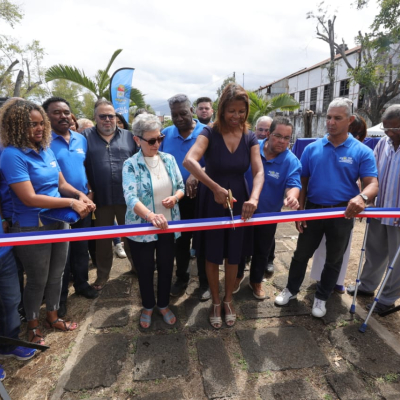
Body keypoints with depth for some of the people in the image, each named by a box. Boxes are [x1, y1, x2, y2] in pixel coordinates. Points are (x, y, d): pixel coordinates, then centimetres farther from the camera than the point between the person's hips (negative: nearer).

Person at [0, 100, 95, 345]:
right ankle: (33, 326, 39)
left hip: (58, 222, 7)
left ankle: (53, 317, 43)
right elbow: (29, 198, -25)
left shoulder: (46, 149, 2)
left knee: (56, 274, 20)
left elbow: (61, 183, 8)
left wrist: (80, 195, -12)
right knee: (38, 280, 12)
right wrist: (71, 202, -25)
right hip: (32, 229, -6)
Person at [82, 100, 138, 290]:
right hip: (101, 198, 0)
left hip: (127, 197, 1)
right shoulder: (86, 136, 3)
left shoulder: (129, 136, 8)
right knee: (103, 239, 13)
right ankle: (102, 274, 30)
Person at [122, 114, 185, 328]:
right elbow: (131, 198, -28)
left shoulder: (169, 159, 0)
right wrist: (150, 216, -46)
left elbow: (181, 187, 7)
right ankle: (148, 307, 41)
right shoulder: (130, 165, -14)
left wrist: (175, 198, -17)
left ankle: (163, 305, 42)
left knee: (166, 268, 17)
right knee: (145, 271, 15)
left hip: (168, 227, 4)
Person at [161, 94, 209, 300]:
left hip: (199, 196, -3)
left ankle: (205, 282, 27)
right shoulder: (166, 134, 3)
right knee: (180, 240, 16)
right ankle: (181, 278, 36)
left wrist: (197, 175, -33)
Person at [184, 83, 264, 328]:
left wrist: (254, 198, -31)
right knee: (213, 256, 10)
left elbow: (259, 172, -12)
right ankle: (216, 302, 33)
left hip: (239, 202, 3)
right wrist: (215, 188, -38)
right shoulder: (210, 133, -12)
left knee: (234, 255, 14)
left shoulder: (250, 138, -1)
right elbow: (189, 161, -29)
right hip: (212, 202, -3)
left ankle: (228, 300, 38)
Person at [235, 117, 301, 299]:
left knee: (262, 250, 18)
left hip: (268, 214, 0)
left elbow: (293, 184, -26)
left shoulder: (291, 161, -15)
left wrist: (292, 197, -49)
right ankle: (238, 275, 45)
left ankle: (256, 281, 43)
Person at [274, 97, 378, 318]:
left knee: (334, 260, 14)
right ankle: (291, 289, 34)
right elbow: (303, 183, 1)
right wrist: (299, 212, -4)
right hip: (313, 210, 1)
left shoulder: (362, 151, -6)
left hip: (342, 213, -1)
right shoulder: (312, 148, -1)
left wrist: (362, 197, -36)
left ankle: (321, 297, 35)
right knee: (301, 254, 13)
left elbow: (372, 184, -12)